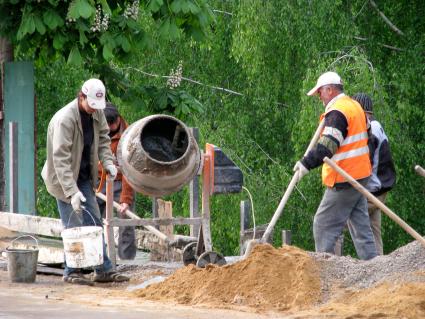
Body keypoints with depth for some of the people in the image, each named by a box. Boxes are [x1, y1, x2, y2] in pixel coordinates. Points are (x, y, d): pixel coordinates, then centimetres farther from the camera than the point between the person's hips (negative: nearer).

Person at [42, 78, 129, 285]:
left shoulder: (96, 113, -3)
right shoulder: (65, 119, -27)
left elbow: (103, 138, 13)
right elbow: (61, 159, -30)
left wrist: (108, 162, -6)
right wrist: (72, 192, -35)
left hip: (84, 177, 7)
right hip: (65, 180, -7)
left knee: (94, 223, 7)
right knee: (74, 226, -7)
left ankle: (104, 270, 12)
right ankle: (71, 272, 3)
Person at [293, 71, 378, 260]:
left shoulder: (337, 112, -15)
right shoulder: (354, 106, 15)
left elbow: (328, 145, -26)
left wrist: (307, 163, -29)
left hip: (344, 179, -10)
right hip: (360, 175, 10)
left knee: (324, 224, -4)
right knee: (361, 225, 11)